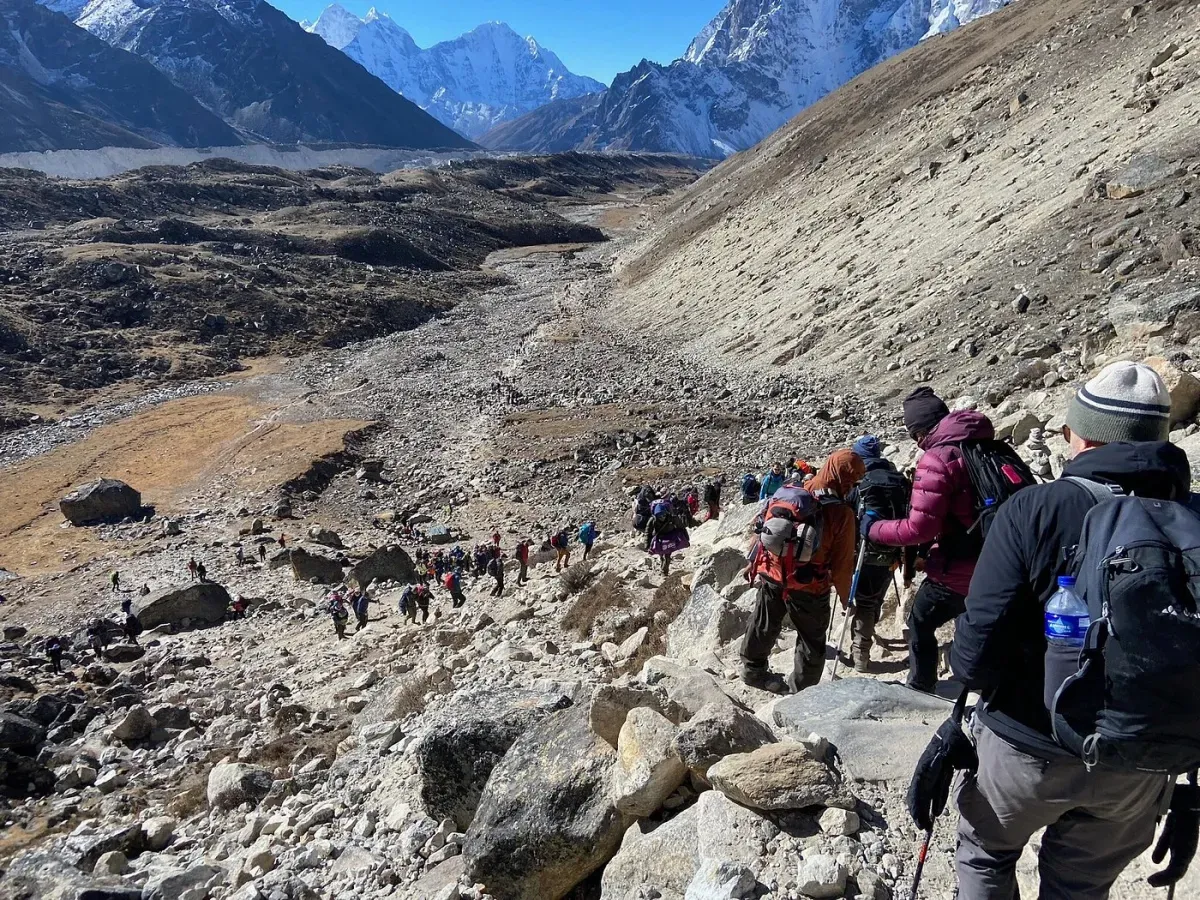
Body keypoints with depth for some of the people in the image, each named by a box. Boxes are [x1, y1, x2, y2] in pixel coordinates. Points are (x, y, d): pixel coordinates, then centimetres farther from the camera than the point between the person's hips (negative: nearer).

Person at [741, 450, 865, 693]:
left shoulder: (787, 494, -6)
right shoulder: (841, 512, -19)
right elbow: (842, 564, -13)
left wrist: (754, 565, 18)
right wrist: (847, 598, 2)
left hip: (770, 577, 5)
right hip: (808, 588, -5)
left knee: (764, 628, 26)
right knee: (812, 641, 18)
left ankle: (753, 670, 45)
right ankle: (802, 690, 27)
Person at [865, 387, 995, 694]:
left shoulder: (937, 459, -19)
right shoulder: (988, 447, 6)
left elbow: (919, 528, -21)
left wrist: (874, 529, -7)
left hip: (958, 569, -7)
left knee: (920, 624, 14)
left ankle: (920, 690, 23)